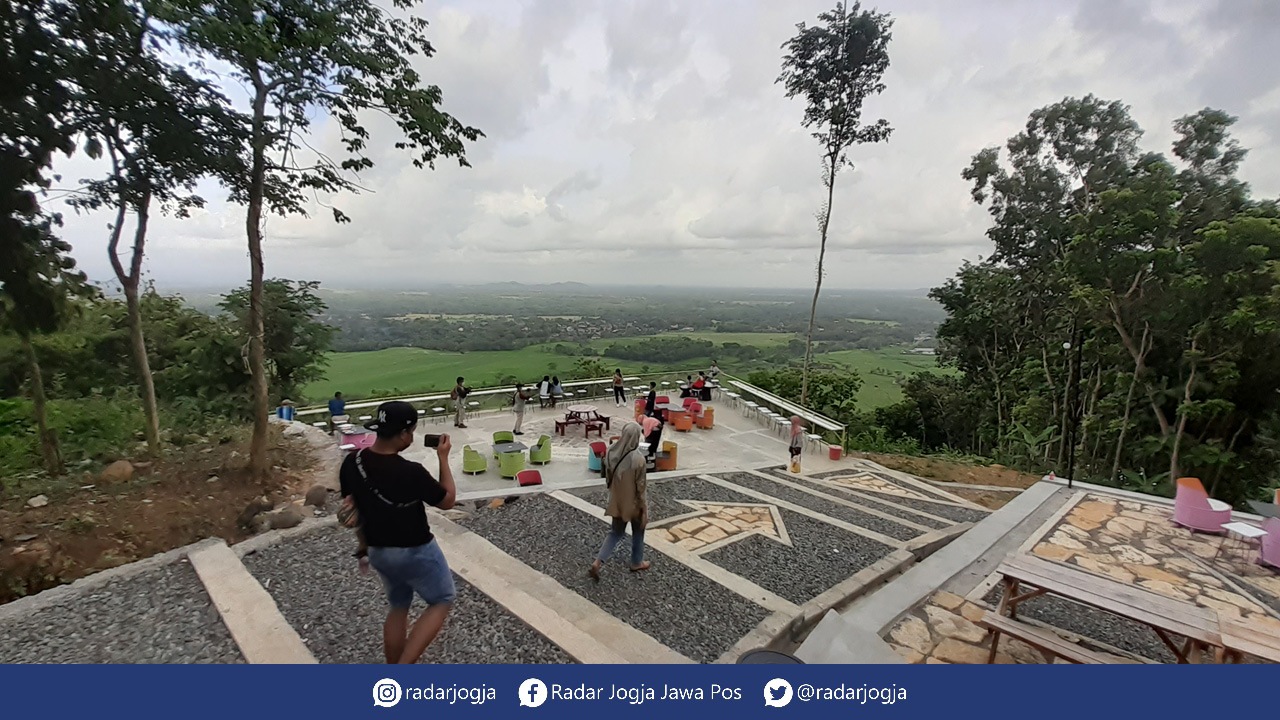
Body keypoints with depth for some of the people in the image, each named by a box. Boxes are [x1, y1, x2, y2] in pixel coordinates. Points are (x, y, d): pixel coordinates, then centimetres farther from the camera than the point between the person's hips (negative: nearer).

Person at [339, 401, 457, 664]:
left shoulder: (350, 463, -10)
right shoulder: (411, 472, -30)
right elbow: (448, 500, -14)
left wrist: (365, 544, 19)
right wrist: (443, 457, -9)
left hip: (377, 551, 7)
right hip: (416, 552, -7)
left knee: (398, 607, 26)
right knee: (441, 602, 16)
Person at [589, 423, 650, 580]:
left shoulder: (612, 452, -9)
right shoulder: (638, 459, -27)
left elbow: (608, 477, 3)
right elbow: (640, 486, -20)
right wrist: (644, 506, -8)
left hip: (617, 500, 5)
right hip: (633, 502, -5)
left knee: (616, 531, 20)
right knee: (638, 532, 20)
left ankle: (597, 563, 10)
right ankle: (637, 563, 38)